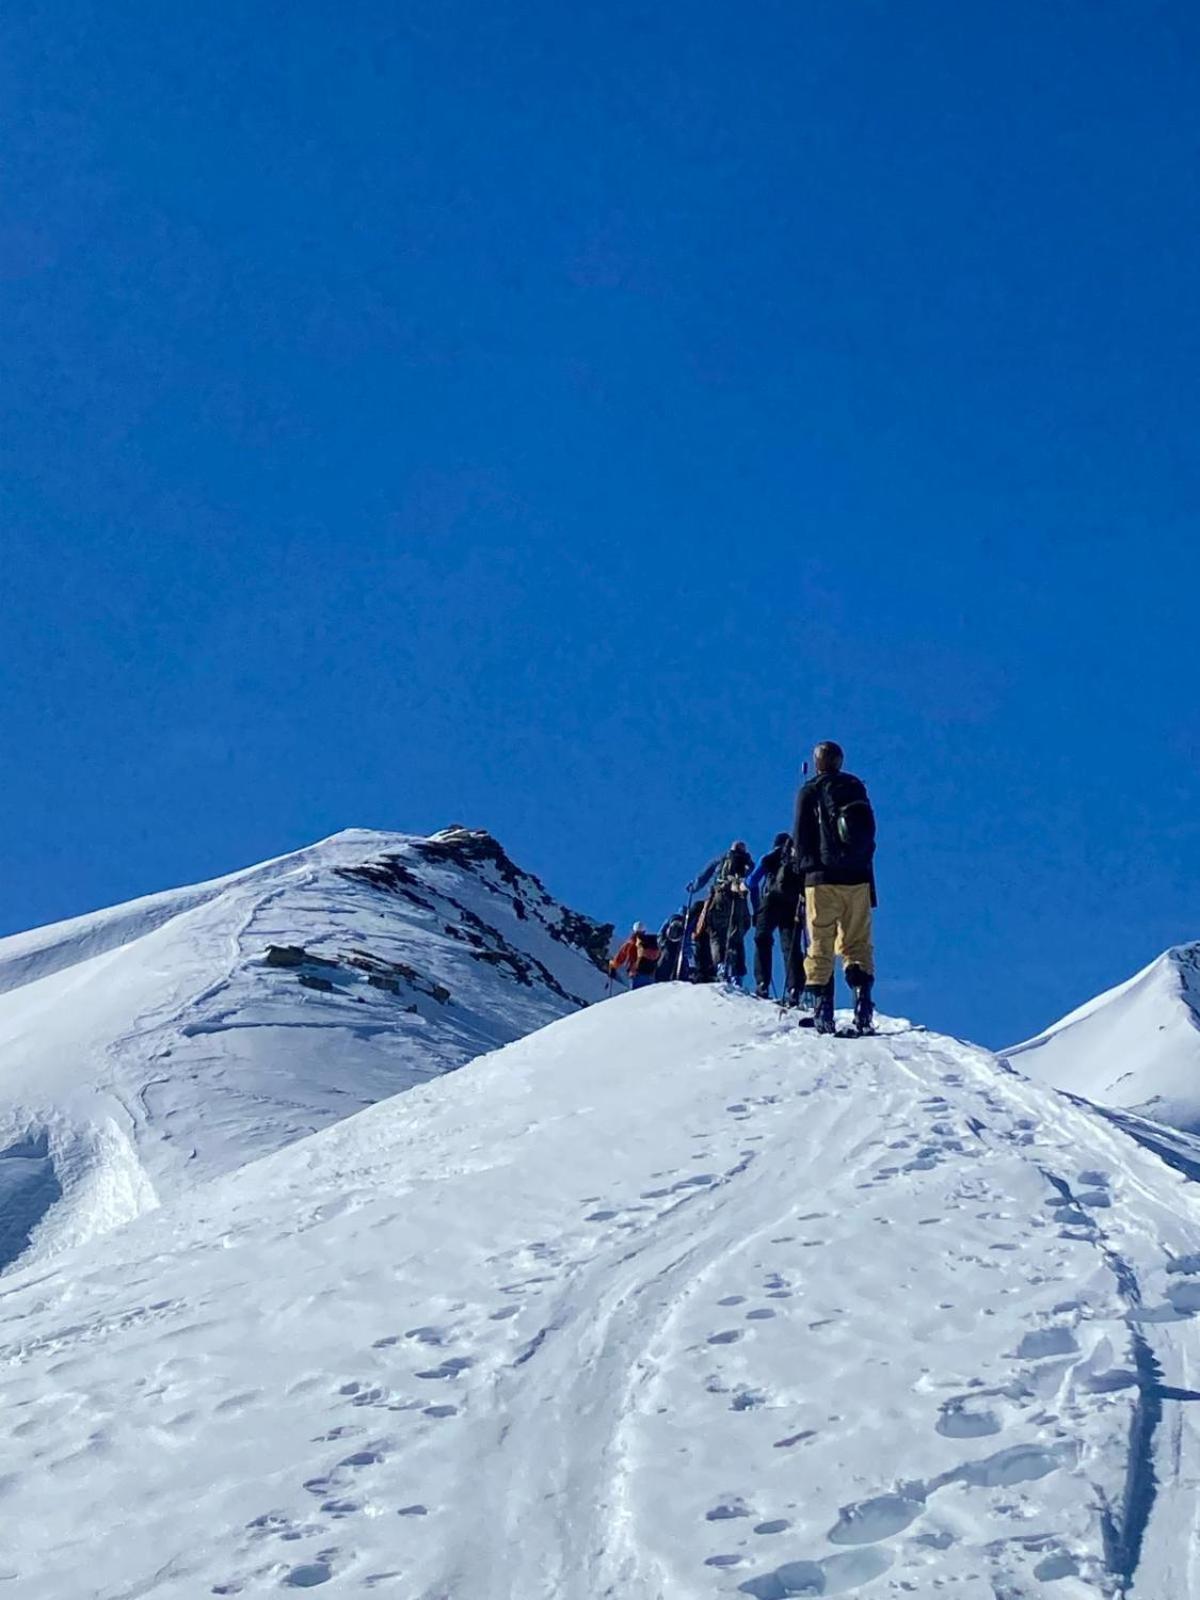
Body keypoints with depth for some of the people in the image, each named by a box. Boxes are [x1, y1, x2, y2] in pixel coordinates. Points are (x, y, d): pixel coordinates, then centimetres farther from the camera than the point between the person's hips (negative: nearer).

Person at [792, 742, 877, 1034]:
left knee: (821, 946, 0)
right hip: (858, 878, 3)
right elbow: (870, 831, 15)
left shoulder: (809, 791, 1)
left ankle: (820, 1007, -8)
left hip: (822, 878, -3)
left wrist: (804, 868, 10)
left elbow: (800, 837, 0)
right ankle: (863, 1006, -10)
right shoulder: (856, 787, 10)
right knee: (858, 944, 6)